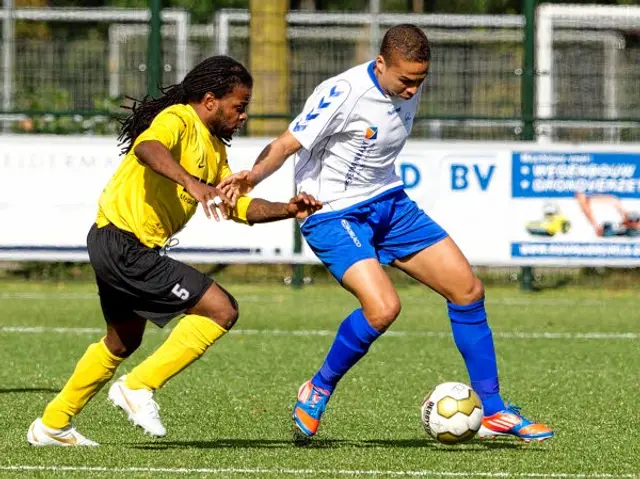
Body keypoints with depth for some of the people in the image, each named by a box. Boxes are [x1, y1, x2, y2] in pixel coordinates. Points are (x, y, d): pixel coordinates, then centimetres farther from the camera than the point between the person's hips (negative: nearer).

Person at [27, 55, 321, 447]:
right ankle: (139, 387, -6)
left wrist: (286, 210, 1)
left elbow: (239, 206, 17)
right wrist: (192, 183, -52)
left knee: (124, 341, 28)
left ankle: (52, 425, 38)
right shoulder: (179, 120, -14)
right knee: (221, 309, -12)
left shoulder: (215, 148, 16)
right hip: (126, 248, -11)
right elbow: (147, 148, -37)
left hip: (113, 244, 11)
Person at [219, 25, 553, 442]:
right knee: (383, 307, -27)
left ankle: (494, 412, 13)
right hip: (334, 215, -8)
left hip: (389, 203, 8)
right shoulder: (344, 94, -23)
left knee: (468, 290, 2)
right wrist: (252, 177, -41)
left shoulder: (410, 87, 0)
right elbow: (287, 145, -23)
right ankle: (317, 393, -2)